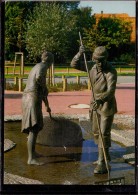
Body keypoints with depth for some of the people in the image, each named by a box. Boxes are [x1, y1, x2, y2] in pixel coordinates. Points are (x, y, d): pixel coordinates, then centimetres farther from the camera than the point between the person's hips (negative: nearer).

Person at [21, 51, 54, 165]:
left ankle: (33, 152, 31)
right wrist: (45, 87, -13)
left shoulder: (37, 67, 24)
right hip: (33, 99, -10)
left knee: (36, 128, 20)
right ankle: (31, 159, -16)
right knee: (33, 129, -13)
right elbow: (39, 77, -33)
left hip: (29, 99, 10)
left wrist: (47, 105, 40)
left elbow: (41, 90, 33)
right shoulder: (42, 67, -7)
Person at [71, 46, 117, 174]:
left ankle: (103, 164, -8)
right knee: (96, 132, 15)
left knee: (104, 134, -11)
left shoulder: (111, 72, -24)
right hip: (96, 104, 8)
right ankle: (105, 157, 31)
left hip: (107, 106, -7)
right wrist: (80, 53, -20)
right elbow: (74, 64, -3)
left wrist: (99, 100, -50)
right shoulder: (92, 66, -3)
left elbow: (111, 91, -34)